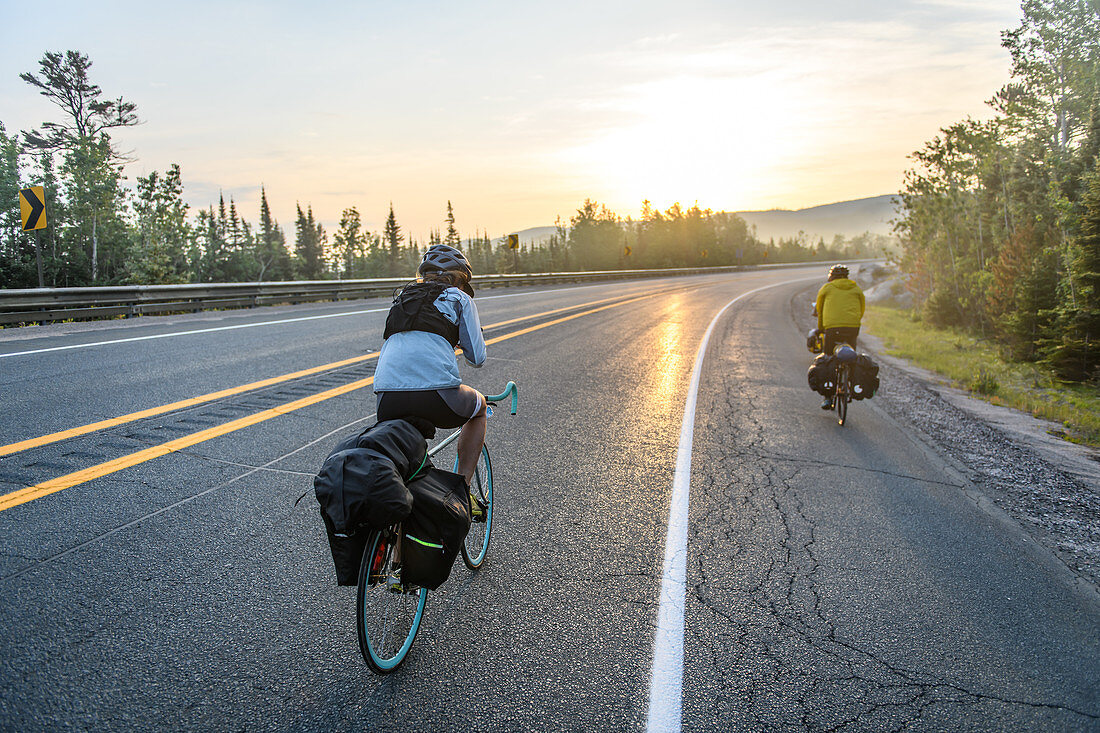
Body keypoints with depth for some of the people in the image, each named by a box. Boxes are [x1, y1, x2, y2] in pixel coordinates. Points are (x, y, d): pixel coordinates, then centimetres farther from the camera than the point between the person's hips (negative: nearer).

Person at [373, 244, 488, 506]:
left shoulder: (402, 298, 29)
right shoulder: (459, 298, 15)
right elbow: (476, 357, 11)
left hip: (387, 402, 5)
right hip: (437, 395, -4)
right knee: (479, 405, 28)